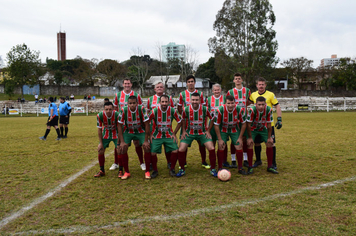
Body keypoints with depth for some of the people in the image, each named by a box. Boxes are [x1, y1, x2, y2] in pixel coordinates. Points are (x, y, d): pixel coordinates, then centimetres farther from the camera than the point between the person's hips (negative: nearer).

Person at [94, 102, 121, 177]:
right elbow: (99, 129, -11)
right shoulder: (99, 116, -24)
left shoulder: (117, 115, -30)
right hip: (106, 133, 3)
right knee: (100, 150, -1)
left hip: (116, 133, -2)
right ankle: (102, 171, 16)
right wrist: (101, 143, -10)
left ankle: (120, 170, 4)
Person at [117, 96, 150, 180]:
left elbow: (147, 124, -18)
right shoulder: (123, 110, -22)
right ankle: (126, 172, 4)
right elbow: (120, 126, -12)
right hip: (128, 131, 1)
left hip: (141, 131, -1)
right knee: (122, 148, -15)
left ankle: (147, 172, 0)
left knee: (147, 147, -18)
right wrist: (122, 141, -16)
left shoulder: (141, 109, -24)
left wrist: (146, 140, -19)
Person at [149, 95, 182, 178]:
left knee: (175, 151, -14)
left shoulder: (173, 111, -10)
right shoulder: (154, 111, -15)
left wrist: (174, 134, 0)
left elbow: (179, 122, 4)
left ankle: (172, 169, 9)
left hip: (169, 135, 1)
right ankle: (155, 170, 10)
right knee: (152, 153, -15)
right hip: (156, 136, -1)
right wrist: (150, 134, -5)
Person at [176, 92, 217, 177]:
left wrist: (208, 130, -3)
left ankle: (213, 169, 7)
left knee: (211, 148, -13)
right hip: (189, 133, 1)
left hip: (202, 133, 0)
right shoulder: (186, 109, -14)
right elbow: (183, 119, 6)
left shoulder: (205, 109, -16)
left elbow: (212, 118, 0)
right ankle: (182, 169, 11)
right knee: (181, 150, -11)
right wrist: (183, 131, -1)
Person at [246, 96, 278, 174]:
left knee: (269, 143, -4)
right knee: (250, 144, -17)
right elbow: (248, 124, -24)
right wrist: (250, 137, -19)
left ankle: (270, 166, 10)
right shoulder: (252, 110, -34)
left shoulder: (269, 110, -24)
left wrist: (269, 137, -6)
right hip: (252, 129, -3)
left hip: (263, 129, 3)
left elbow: (269, 124, -12)